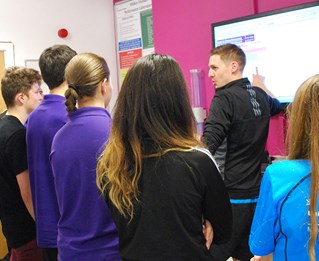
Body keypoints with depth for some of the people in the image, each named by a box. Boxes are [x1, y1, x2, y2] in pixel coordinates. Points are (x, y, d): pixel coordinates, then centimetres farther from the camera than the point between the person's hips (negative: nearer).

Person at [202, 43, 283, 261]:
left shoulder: (225, 98, -14)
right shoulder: (260, 96, 8)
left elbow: (206, 147, -24)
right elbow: (278, 106, 34)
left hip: (231, 197, -8)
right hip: (255, 194, 8)